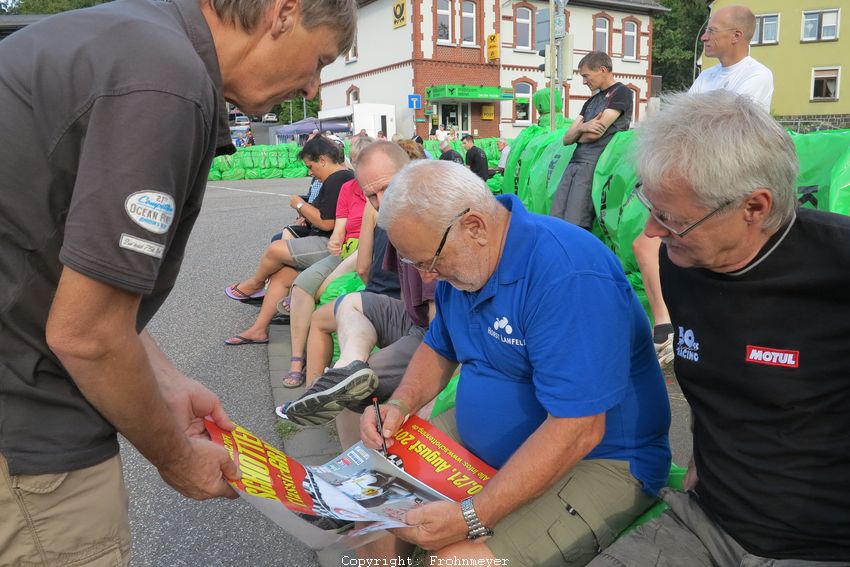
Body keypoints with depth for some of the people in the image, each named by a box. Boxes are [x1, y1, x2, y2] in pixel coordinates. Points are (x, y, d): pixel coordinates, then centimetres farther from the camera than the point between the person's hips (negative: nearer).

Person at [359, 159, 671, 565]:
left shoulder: (567, 274, -29)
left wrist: (471, 518, -30)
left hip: (598, 460, -7)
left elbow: (578, 432, -31)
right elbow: (440, 349, 14)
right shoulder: (458, 259, -1)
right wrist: (400, 404, -5)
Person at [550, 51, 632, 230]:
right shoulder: (592, 101, 24)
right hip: (574, 162, 8)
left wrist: (578, 135, 11)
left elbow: (596, 133, -9)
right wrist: (582, 127, -6)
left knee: (575, 227, -16)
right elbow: (566, 139, 16)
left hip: (594, 163, -8)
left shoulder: (621, 93, 1)